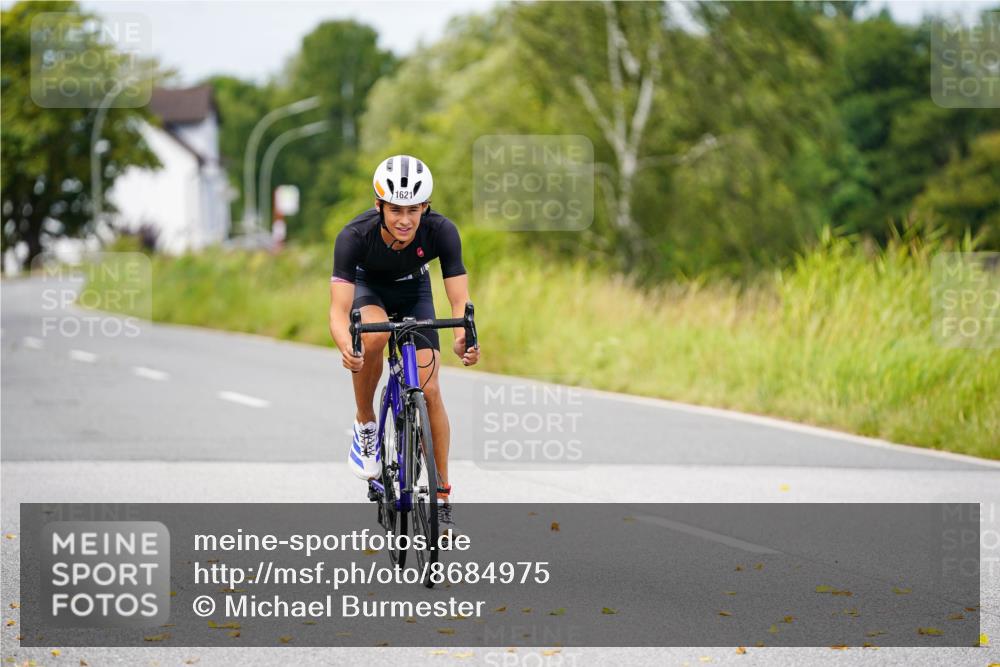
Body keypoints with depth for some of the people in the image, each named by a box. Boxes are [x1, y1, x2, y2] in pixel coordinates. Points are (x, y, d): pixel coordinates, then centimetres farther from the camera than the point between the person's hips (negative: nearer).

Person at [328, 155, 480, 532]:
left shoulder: (441, 232, -32)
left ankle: (442, 493, 0)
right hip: (368, 288, -1)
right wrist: (346, 346, -61)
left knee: (429, 389, -12)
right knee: (373, 336, -37)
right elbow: (339, 311, -39)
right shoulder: (354, 237, -36)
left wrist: (462, 338, -53)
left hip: (413, 291, 1)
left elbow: (460, 302, -31)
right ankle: (364, 425, -13)